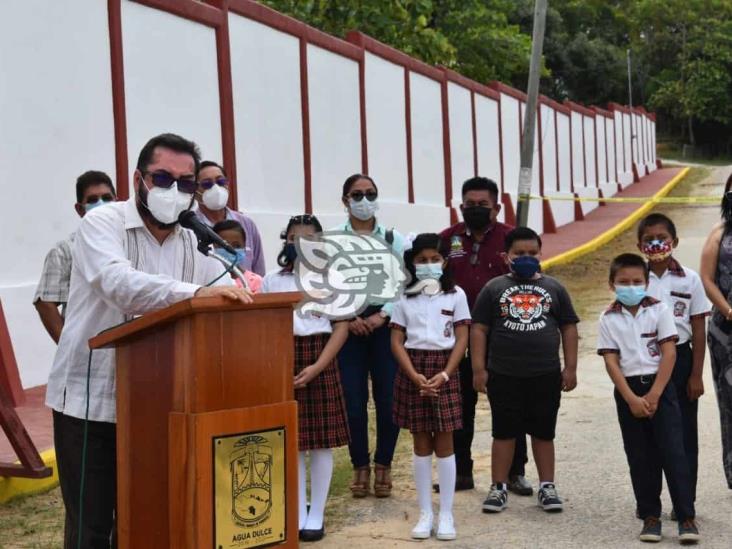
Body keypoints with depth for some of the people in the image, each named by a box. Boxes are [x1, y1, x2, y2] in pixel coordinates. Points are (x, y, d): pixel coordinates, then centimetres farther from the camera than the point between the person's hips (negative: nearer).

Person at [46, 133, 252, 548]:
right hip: (89, 400, -5)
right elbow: (119, 283, -31)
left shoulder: (194, 243, 7)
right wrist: (196, 293, -44)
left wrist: (244, 291, -20)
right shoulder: (102, 223, -12)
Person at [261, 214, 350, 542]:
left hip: (320, 361, -1)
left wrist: (317, 367, -14)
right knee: (290, 440, 4)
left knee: (320, 441, 1)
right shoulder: (271, 282, 9)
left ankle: (316, 515, 11)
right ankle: (297, 514, 14)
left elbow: (341, 327, -3)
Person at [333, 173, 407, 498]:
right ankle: (360, 465, 16)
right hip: (347, 328, 0)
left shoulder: (394, 239, 6)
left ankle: (383, 464, 18)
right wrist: (347, 318, -11)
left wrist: (382, 315, -11)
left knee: (388, 399, 2)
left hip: (385, 327, 1)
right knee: (353, 401, 1)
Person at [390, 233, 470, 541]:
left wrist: (444, 375, -13)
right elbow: (396, 342, 0)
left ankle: (446, 514, 9)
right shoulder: (404, 297, 4)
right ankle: (425, 513, 14)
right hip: (412, 371, 1)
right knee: (421, 443, 7)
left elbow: (461, 340, -2)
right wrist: (415, 376, -13)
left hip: (444, 369, -1)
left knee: (444, 443, 2)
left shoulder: (455, 295, 2)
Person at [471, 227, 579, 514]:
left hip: (546, 376, 1)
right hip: (504, 376, -1)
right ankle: (499, 487, 15)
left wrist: (570, 367, 4)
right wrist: (478, 369, -4)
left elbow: (569, 328, 9)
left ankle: (547, 487, 20)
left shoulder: (553, 288, 7)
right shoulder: (494, 288, 2)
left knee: (544, 433, 10)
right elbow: (479, 329, 2)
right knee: (504, 432, 7)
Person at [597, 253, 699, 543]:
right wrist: (631, 399, -12)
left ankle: (686, 517, -1)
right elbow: (611, 361, -3)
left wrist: (653, 395, -12)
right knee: (641, 457, 7)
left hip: (660, 386, -1)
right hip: (628, 390, 1)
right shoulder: (609, 318, 1)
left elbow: (669, 353, -6)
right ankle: (650, 516, 15)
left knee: (673, 451, -5)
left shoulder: (659, 310, -1)